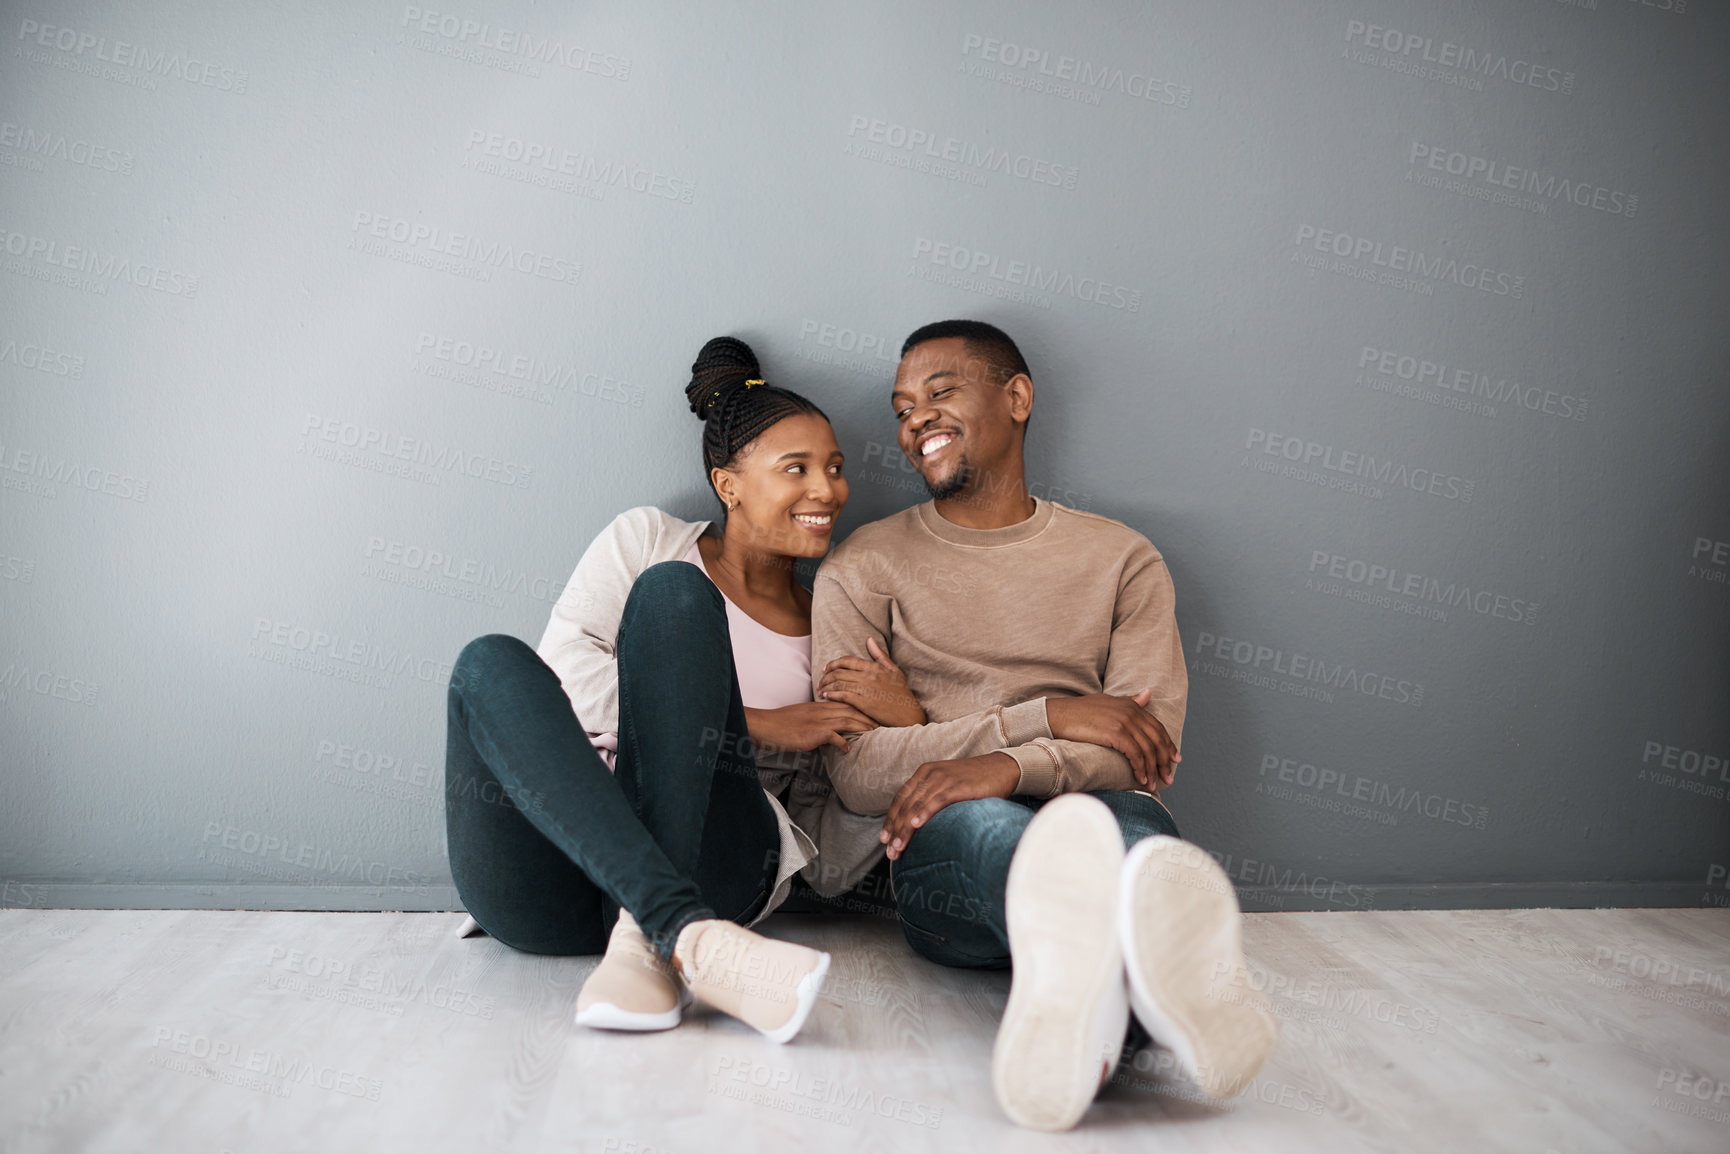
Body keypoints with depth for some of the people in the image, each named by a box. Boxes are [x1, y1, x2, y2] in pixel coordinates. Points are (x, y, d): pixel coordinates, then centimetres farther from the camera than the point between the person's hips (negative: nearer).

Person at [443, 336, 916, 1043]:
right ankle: (690, 938, -41)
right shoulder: (648, 539, 14)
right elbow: (563, 673, -3)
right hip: (550, 867, 0)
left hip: (709, 862, 0)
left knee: (674, 592, -20)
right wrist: (752, 723, -7)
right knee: (493, 662, -28)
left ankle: (643, 946, -35)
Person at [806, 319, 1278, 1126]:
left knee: (1124, 815, -35)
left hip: (1095, 821, 2)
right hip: (941, 860, -1)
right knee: (969, 819, -37)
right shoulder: (864, 566, 12)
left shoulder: (1121, 559, 16)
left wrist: (1010, 766, -20)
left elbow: (1148, 748, 1)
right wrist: (1051, 715, -10)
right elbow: (855, 771, -1)